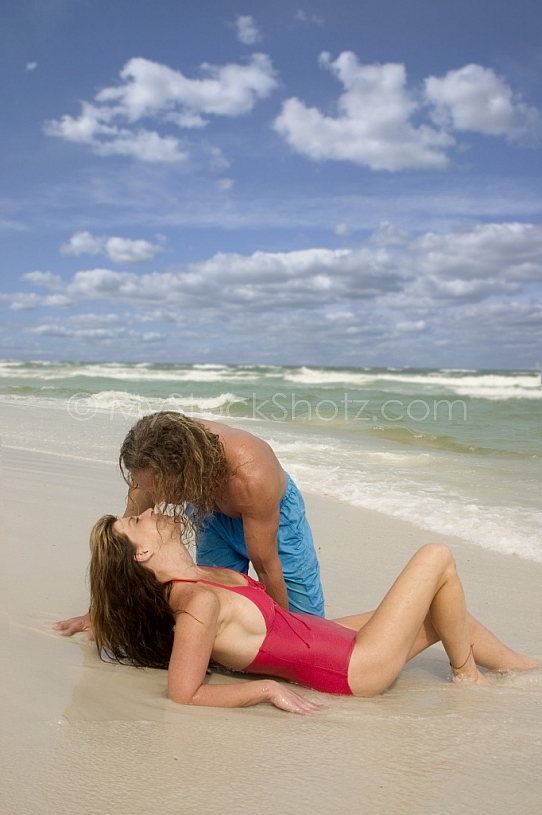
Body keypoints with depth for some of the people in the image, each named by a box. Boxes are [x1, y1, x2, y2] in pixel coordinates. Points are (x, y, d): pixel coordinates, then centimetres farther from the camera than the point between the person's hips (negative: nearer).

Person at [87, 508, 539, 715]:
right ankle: (467, 676, 20)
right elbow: (184, 695, -31)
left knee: (445, 614, 23)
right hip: (356, 668, -9)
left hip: (333, 635, 9)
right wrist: (269, 688, -27)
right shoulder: (199, 602, -28)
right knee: (438, 558, -2)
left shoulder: (196, 577, -2)